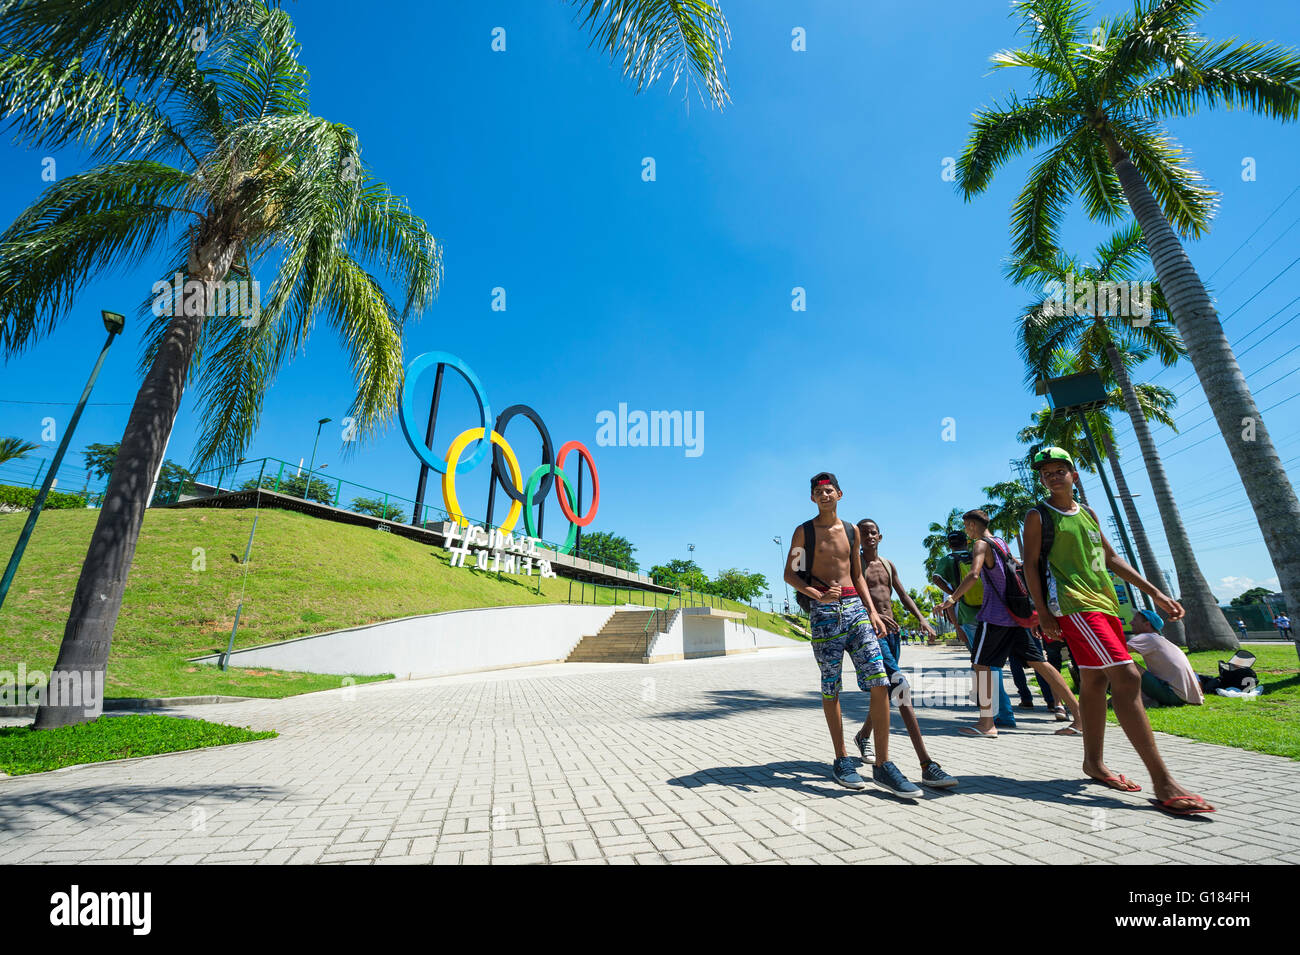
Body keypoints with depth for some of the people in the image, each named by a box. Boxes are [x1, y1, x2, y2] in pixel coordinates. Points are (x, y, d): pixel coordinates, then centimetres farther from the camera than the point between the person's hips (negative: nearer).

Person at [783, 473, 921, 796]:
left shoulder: (851, 530, 14)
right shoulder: (804, 531, 2)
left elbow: (857, 575, 19)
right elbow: (790, 574, 0)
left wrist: (872, 610, 7)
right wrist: (819, 596, -15)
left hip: (855, 608, 4)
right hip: (824, 612, -3)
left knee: (879, 682, -6)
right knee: (830, 688, 3)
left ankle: (883, 764, 2)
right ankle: (841, 760, 16)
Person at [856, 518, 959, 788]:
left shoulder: (888, 565, 18)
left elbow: (904, 596, 19)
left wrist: (922, 620, 4)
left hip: (892, 631, 7)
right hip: (872, 631, -7)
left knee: (886, 691, 15)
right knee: (901, 687, -20)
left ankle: (863, 735, 39)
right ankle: (927, 766, -21)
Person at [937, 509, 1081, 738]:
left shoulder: (981, 544, -9)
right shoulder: (1002, 542, 17)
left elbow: (973, 574, -24)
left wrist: (952, 598, -20)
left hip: (995, 616, -8)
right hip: (1017, 613, 8)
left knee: (981, 664, -3)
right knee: (1038, 662, 10)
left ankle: (986, 724, -4)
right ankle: (1079, 713, 8)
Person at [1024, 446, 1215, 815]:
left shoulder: (1088, 514, 19)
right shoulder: (1038, 517, -1)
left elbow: (1111, 558, 22)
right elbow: (1031, 565, -6)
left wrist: (1154, 592, 16)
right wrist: (1043, 612, -12)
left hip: (1104, 603, 8)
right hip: (1072, 604, -8)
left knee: (1095, 681, 11)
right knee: (1127, 677, -16)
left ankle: (1093, 762, 23)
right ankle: (1163, 782, -14)